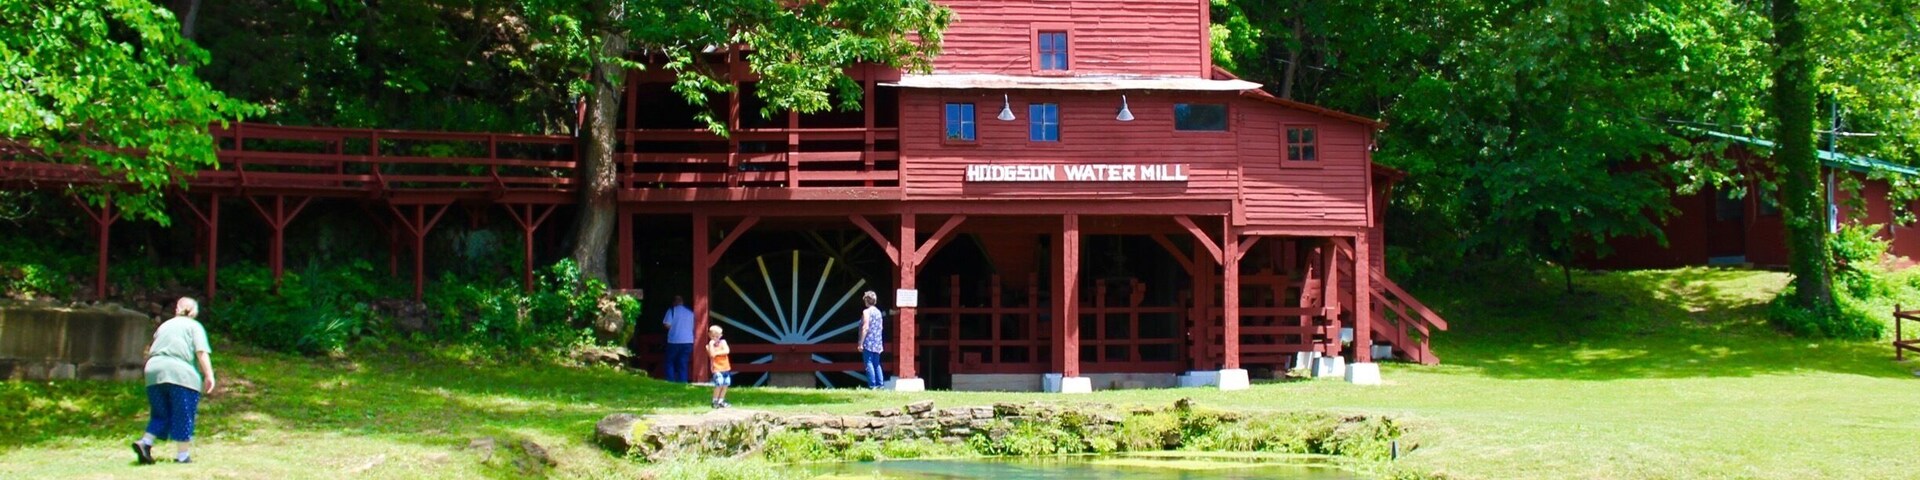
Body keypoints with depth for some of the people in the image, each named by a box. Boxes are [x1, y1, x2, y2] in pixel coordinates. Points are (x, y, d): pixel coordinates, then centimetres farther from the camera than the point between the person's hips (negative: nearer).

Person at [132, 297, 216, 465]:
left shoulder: (164, 325, 26)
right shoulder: (194, 326, 10)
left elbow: (150, 351, 27)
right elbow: (201, 352, -3)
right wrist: (209, 375, -6)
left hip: (153, 371, 5)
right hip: (180, 373, -5)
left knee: (161, 414, 15)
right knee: (183, 415, 2)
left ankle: (145, 442, -4)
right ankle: (181, 455, 3)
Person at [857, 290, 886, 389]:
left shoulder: (866, 312, -9)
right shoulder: (878, 311, 13)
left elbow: (865, 328, -16)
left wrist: (861, 343, -15)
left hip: (868, 343, -7)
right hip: (877, 343, 7)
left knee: (869, 364, -6)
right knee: (876, 364, 12)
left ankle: (872, 385, -11)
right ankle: (880, 384, 7)